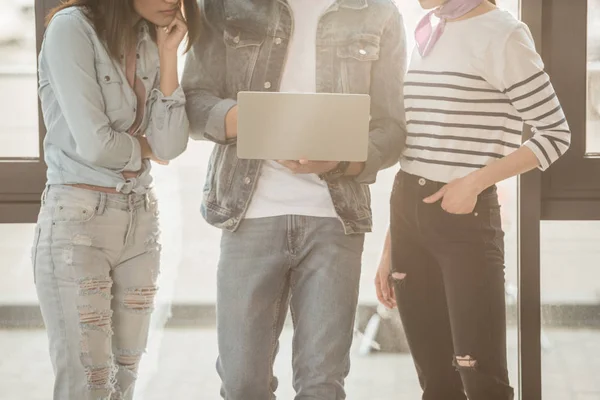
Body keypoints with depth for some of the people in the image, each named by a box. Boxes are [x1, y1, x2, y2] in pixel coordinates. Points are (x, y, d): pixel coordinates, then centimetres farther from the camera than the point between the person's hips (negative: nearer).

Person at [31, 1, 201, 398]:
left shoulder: (153, 41, 8)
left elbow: (170, 145, -2)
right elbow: (94, 144, -18)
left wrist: (168, 54, -6)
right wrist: (145, 148, 1)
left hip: (141, 218, 6)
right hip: (77, 219, -6)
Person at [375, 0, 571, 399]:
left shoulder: (501, 33, -7)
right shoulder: (426, 36, 14)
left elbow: (555, 133, -6)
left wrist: (475, 182, -15)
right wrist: (391, 248, 13)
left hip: (465, 218, -7)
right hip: (409, 217, 7)